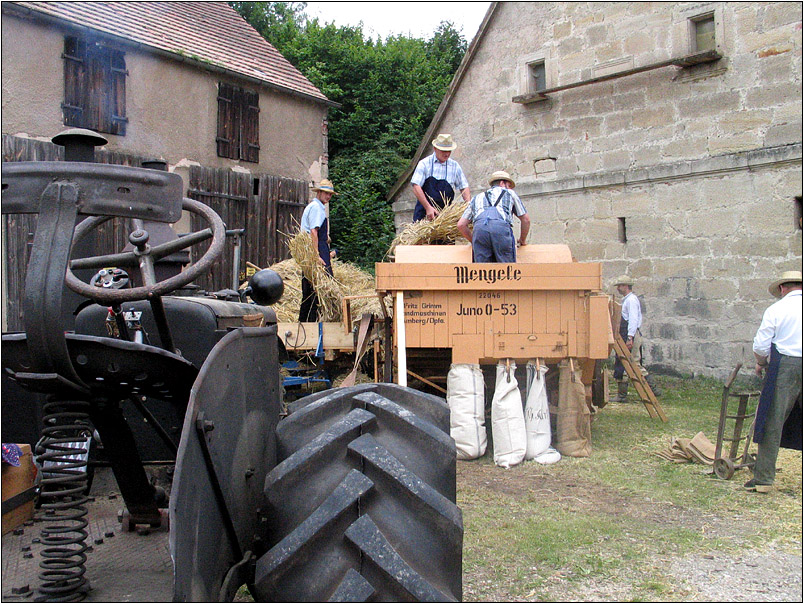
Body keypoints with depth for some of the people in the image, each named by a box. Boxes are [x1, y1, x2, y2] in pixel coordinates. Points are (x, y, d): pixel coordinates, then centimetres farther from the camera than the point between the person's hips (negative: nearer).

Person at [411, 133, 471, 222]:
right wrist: (428, 207, -19)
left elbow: (464, 187, 12)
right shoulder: (424, 164, -3)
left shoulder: (455, 166, 8)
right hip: (424, 213, -2)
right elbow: (416, 188, -11)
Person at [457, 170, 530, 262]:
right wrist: (522, 241, 45)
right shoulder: (509, 193, 34)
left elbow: (461, 225, 30)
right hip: (501, 227, -2)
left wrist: (474, 240, 43)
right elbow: (526, 219, 32)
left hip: (479, 227, 2)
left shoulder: (477, 197, 38)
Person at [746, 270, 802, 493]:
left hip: (785, 366, -3)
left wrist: (761, 364, 16)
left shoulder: (776, 309, -1)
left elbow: (761, 346, -3)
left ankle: (763, 478, 4)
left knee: (772, 423, 2)